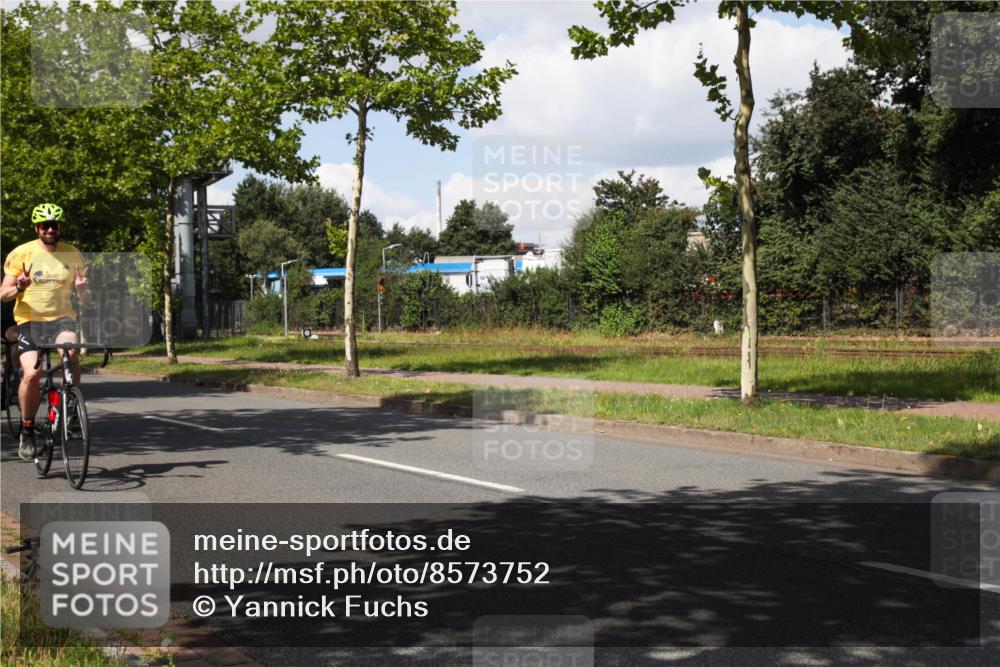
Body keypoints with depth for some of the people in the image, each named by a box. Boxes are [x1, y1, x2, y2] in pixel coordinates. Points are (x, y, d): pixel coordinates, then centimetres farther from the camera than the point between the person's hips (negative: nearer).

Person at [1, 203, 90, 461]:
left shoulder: (73, 255, 6)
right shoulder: (22, 253, 0)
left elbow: (85, 301, 9)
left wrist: (82, 288, -14)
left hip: (61, 319, 1)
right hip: (29, 322, -1)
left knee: (70, 352, -32)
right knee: (32, 374, -20)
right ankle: (27, 430, 2)